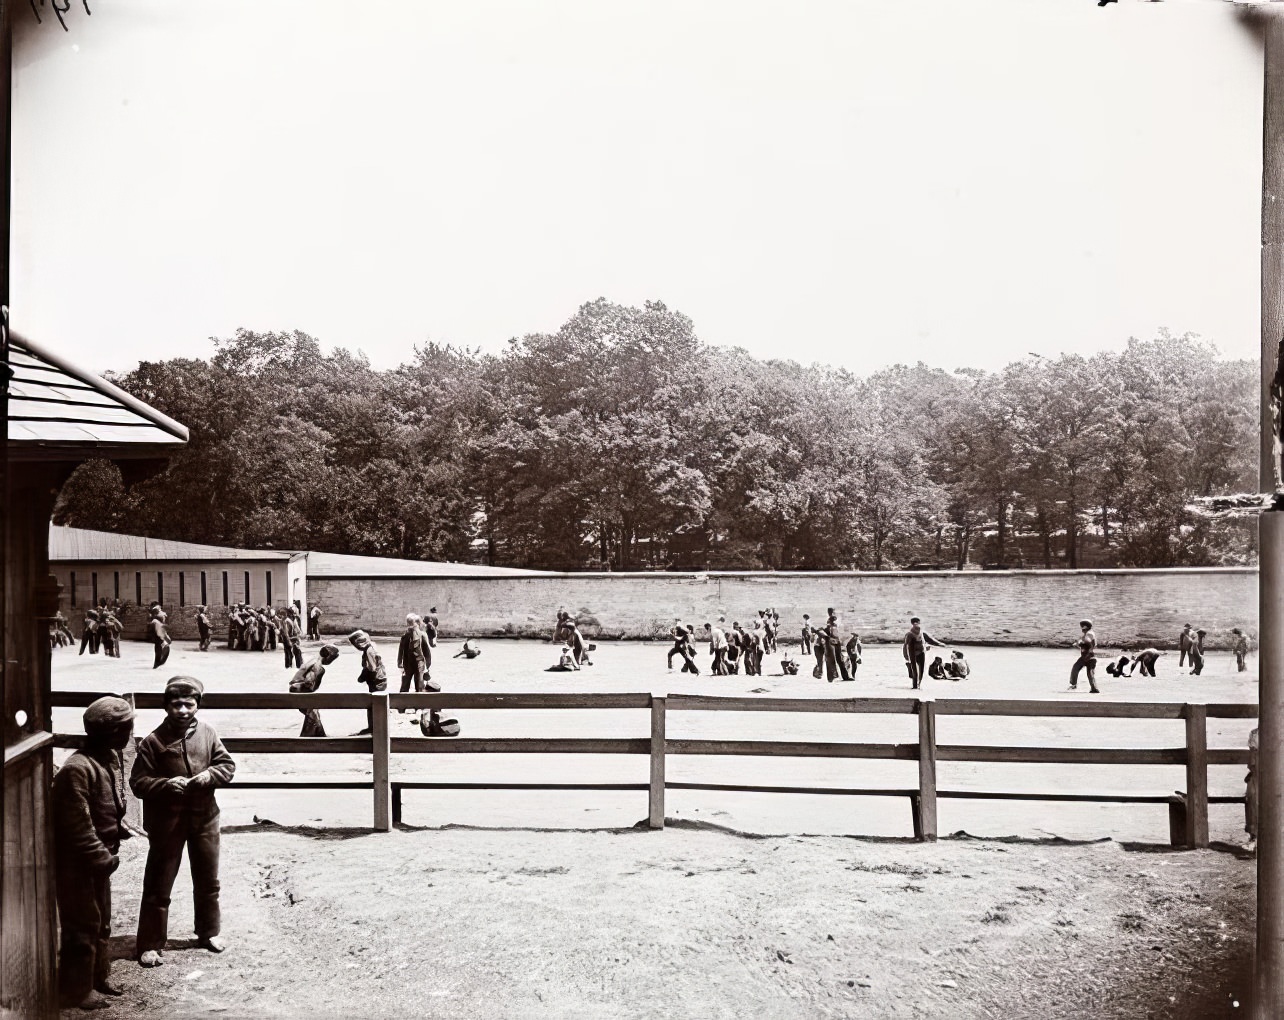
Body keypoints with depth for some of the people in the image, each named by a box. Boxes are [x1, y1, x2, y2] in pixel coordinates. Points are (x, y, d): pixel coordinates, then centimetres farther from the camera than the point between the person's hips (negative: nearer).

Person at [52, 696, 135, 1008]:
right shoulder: (77, 769, -27)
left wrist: (120, 827, 4)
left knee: (101, 920, 20)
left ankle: (99, 976, 34)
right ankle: (76, 989, 17)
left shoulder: (112, 758, 2)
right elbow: (77, 825, -27)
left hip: (99, 857, 9)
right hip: (75, 862, -9)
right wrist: (103, 857, -22)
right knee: (82, 925, 3)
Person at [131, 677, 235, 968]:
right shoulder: (153, 742, -11)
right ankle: (150, 944, 17)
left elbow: (228, 765, 4)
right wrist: (166, 784, -26)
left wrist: (211, 775, -16)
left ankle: (209, 931, 35)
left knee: (208, 881, 17)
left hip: (204, 818, 3)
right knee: (158, 886, 4)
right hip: (166, 822, -3)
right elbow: (138, 783, -10)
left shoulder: (207, 733, -1)